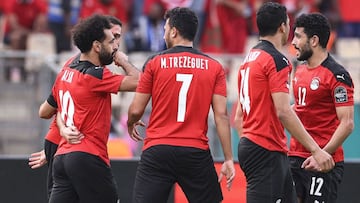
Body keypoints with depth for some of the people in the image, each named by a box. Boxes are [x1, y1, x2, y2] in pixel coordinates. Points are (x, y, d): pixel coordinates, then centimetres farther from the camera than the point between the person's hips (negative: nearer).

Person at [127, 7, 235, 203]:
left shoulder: (155, 63, 0)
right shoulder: (214, 67, 4)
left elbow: (136, 110, 2)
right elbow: (221, 115, -2)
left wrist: (131, 124, 26)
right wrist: (228, 159, 0)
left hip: (157, 152, -1)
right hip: (196, 154, 1)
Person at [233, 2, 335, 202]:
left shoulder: (250, 58, 15)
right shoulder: (277, 60, -12)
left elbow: (239, 116, 19)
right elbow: (283, 111, -21)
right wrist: (316, 150, -21)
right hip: (268, 153, -10)